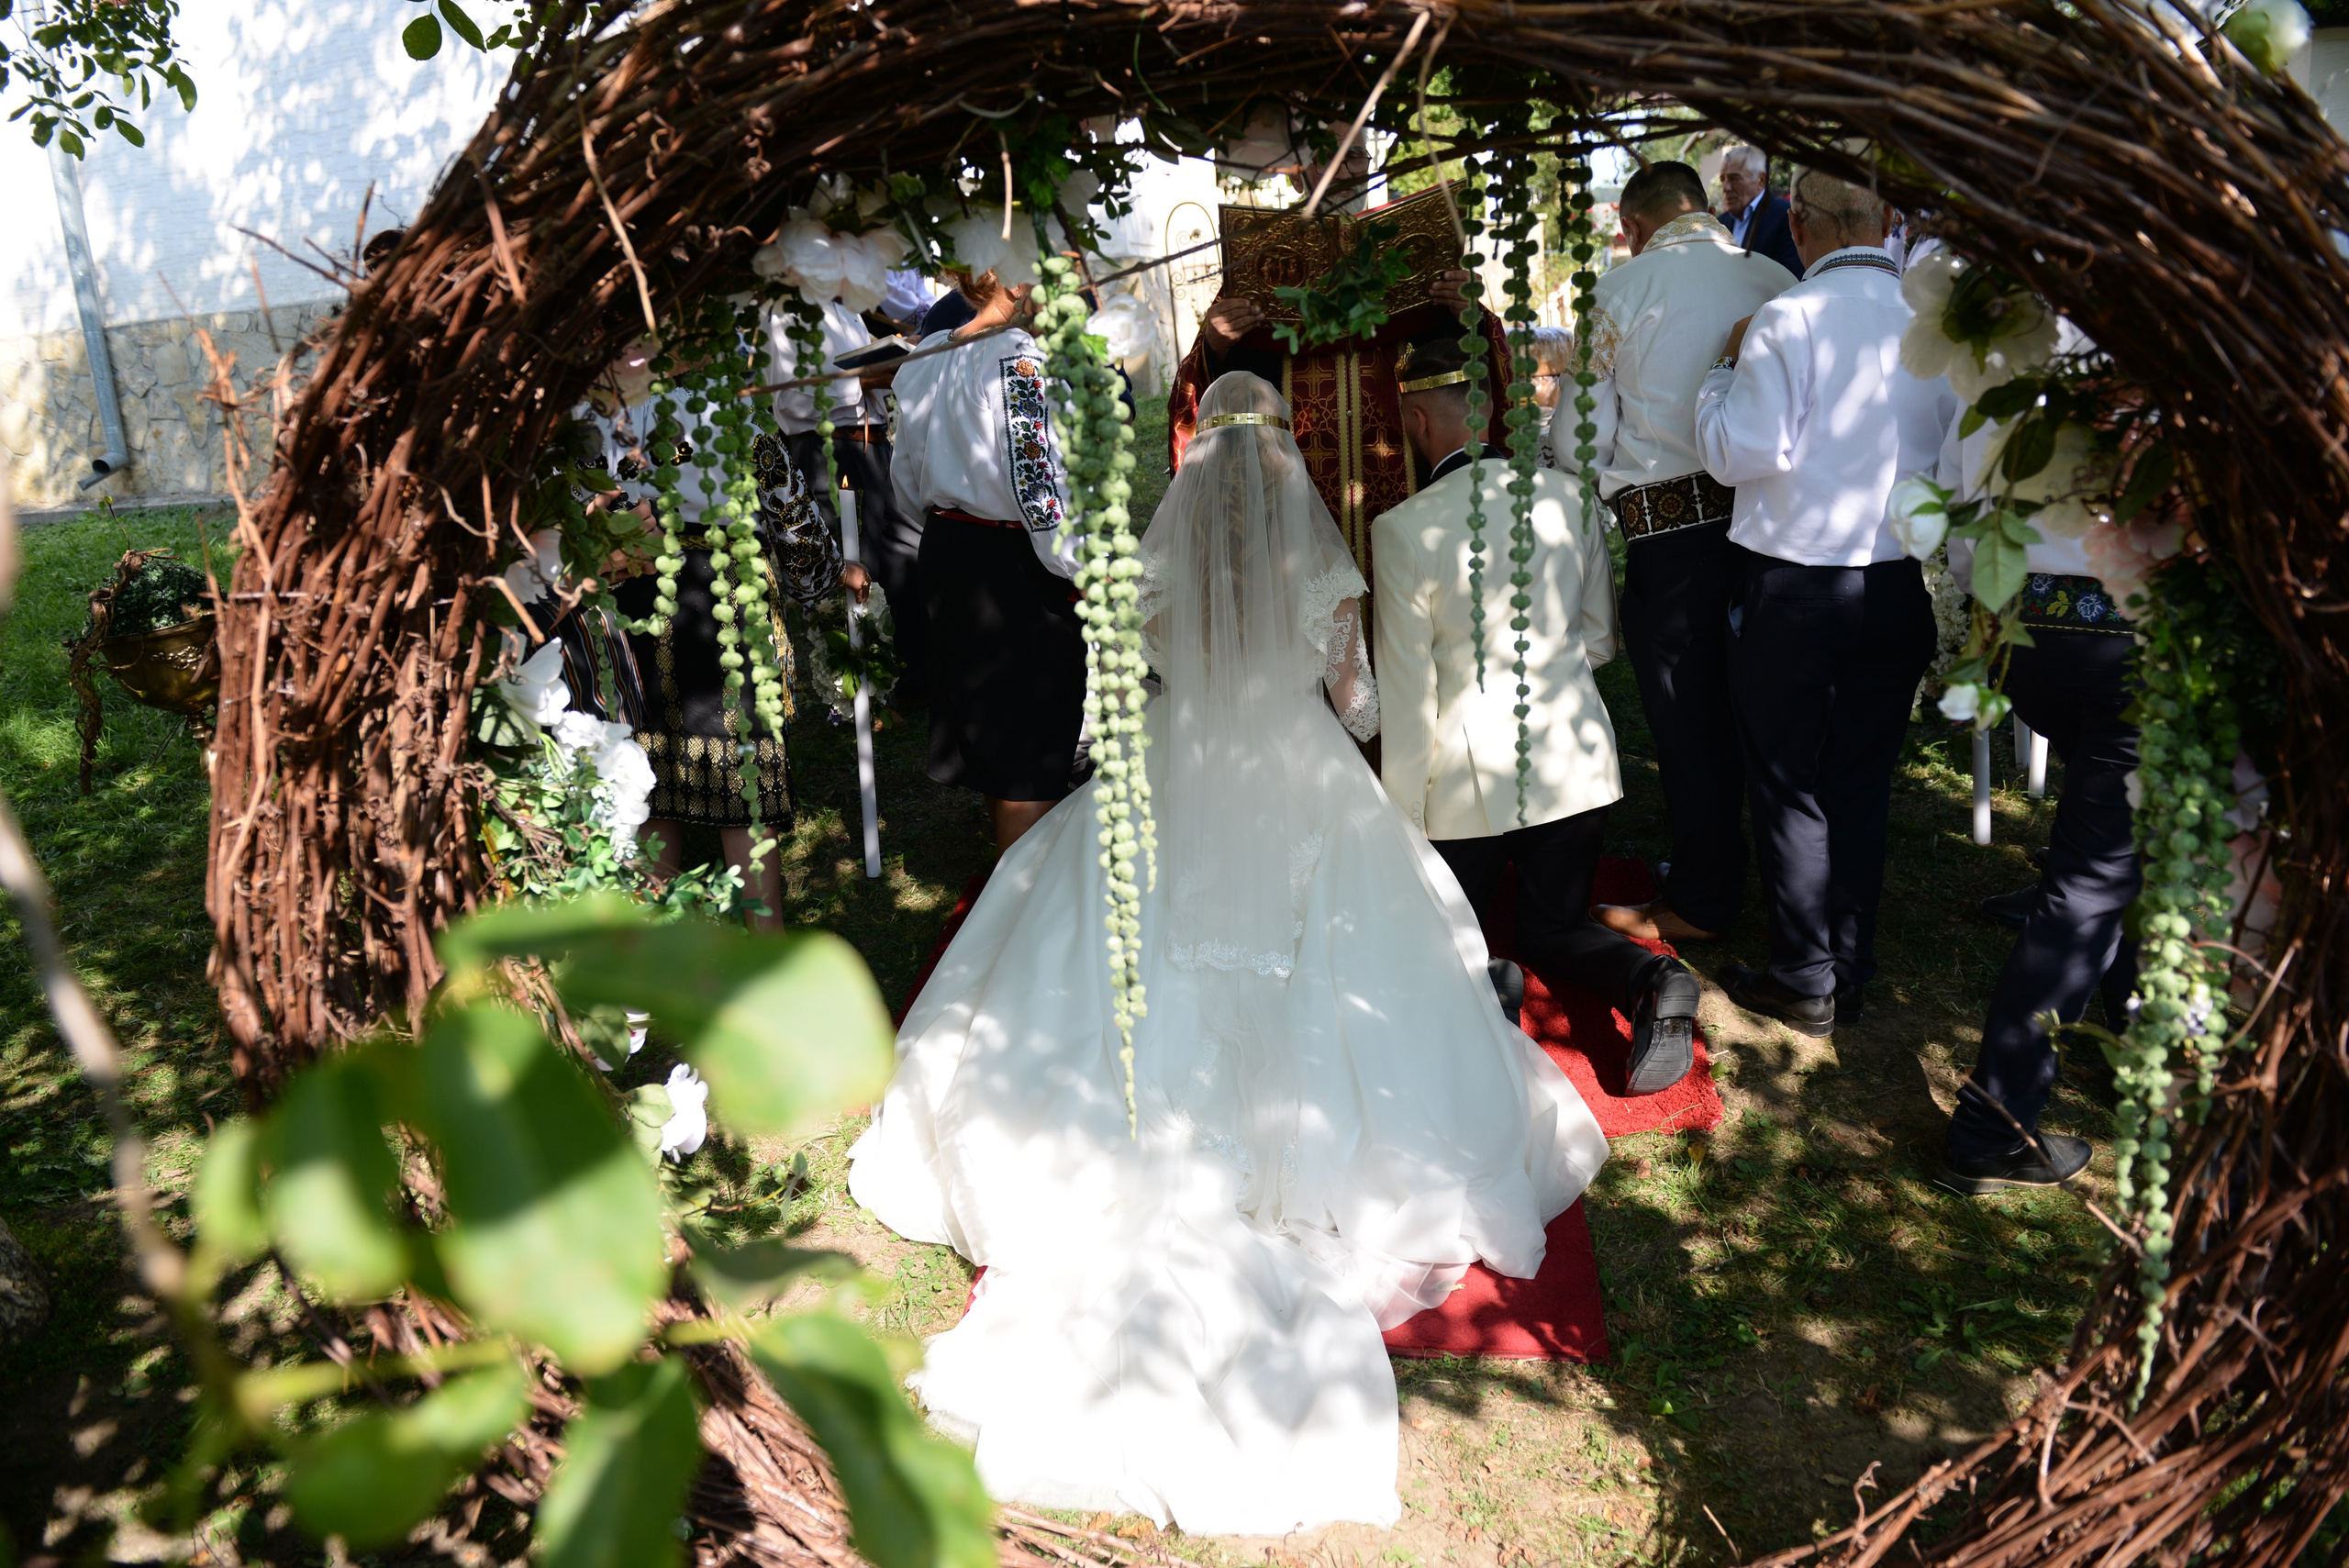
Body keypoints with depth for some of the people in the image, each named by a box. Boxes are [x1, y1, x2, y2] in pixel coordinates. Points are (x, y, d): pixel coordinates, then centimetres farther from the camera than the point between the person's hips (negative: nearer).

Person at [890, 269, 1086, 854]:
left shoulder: (922, 358, 6)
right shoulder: (1017, 356, -19)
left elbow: (907, 477, 13)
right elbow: (1036, 478, -24)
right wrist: (1087, 573, -16)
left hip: (946, 556, 9)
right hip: (1014, 564, -9)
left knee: (988, 731, 22)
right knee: (1034, 748, 3)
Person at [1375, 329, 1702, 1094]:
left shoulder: (1403, 530, -17)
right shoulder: (1565, 493, -3)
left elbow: (1407, 694, -12)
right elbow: (1599, 637, 8)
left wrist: (1403, 818, -1)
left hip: (1473, 776, -4)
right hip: (1578, 763, 4)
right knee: (1555, 927, 21)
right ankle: (1651, 980, -9)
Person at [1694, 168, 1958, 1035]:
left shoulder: (1789, 319, -14)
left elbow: (1745, 451, -15)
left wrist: (1726, 370, -1)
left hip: (1799, 584, -4)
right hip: (1902, 582, 5)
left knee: (1790, 785, 8)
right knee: (1863, 783, 15)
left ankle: (1804, 981, 15)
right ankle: (1852, 972, 24)